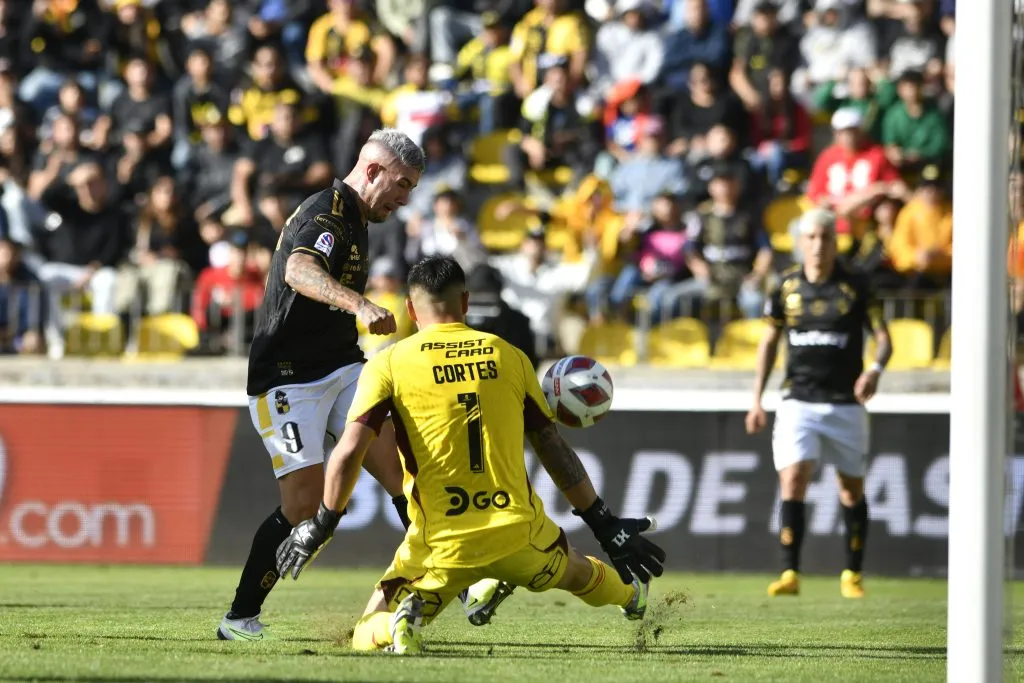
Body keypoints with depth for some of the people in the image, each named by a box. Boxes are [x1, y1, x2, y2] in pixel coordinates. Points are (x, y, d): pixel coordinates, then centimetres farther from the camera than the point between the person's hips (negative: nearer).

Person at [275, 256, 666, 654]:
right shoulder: (510, 357, 7)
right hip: (519, 533, 3)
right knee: (575, 572, 36)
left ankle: (404, 618, -17)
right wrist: (606, 527, 17)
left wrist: (322, 524, 2)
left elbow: (349, 452, -10)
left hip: (442, 547, -3)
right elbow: (554, 450, 11)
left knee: (367, 637, 13)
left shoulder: (389, 365, -1)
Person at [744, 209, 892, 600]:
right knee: (793, 481, -15)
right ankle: (790, 574, -15)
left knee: (852, 490, 6)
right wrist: (757, 400, 9)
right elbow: (769, 343, 13)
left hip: (845, 404, -1)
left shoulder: (855, 287, -2)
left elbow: (883, 337, -4)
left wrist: (875, 370, -26)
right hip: (798, 403, 1)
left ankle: (852, 575, 19)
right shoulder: (787, 286, 4)